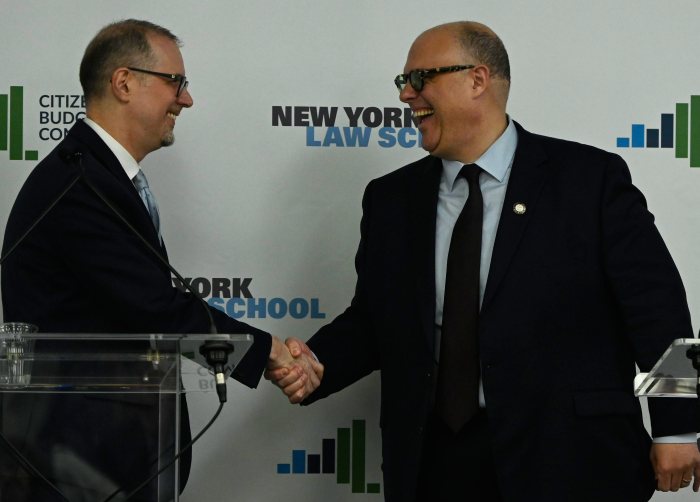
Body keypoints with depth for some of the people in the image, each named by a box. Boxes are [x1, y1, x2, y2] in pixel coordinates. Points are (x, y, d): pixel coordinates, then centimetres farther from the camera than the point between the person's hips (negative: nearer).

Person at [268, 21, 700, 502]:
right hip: (435, 460, 4)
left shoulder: (590, 178, -3)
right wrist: (317, 363, -6)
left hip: (567, 461, -4)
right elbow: (370, 319, 14)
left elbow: (655, 305, -4)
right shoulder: (391, 199, 11)